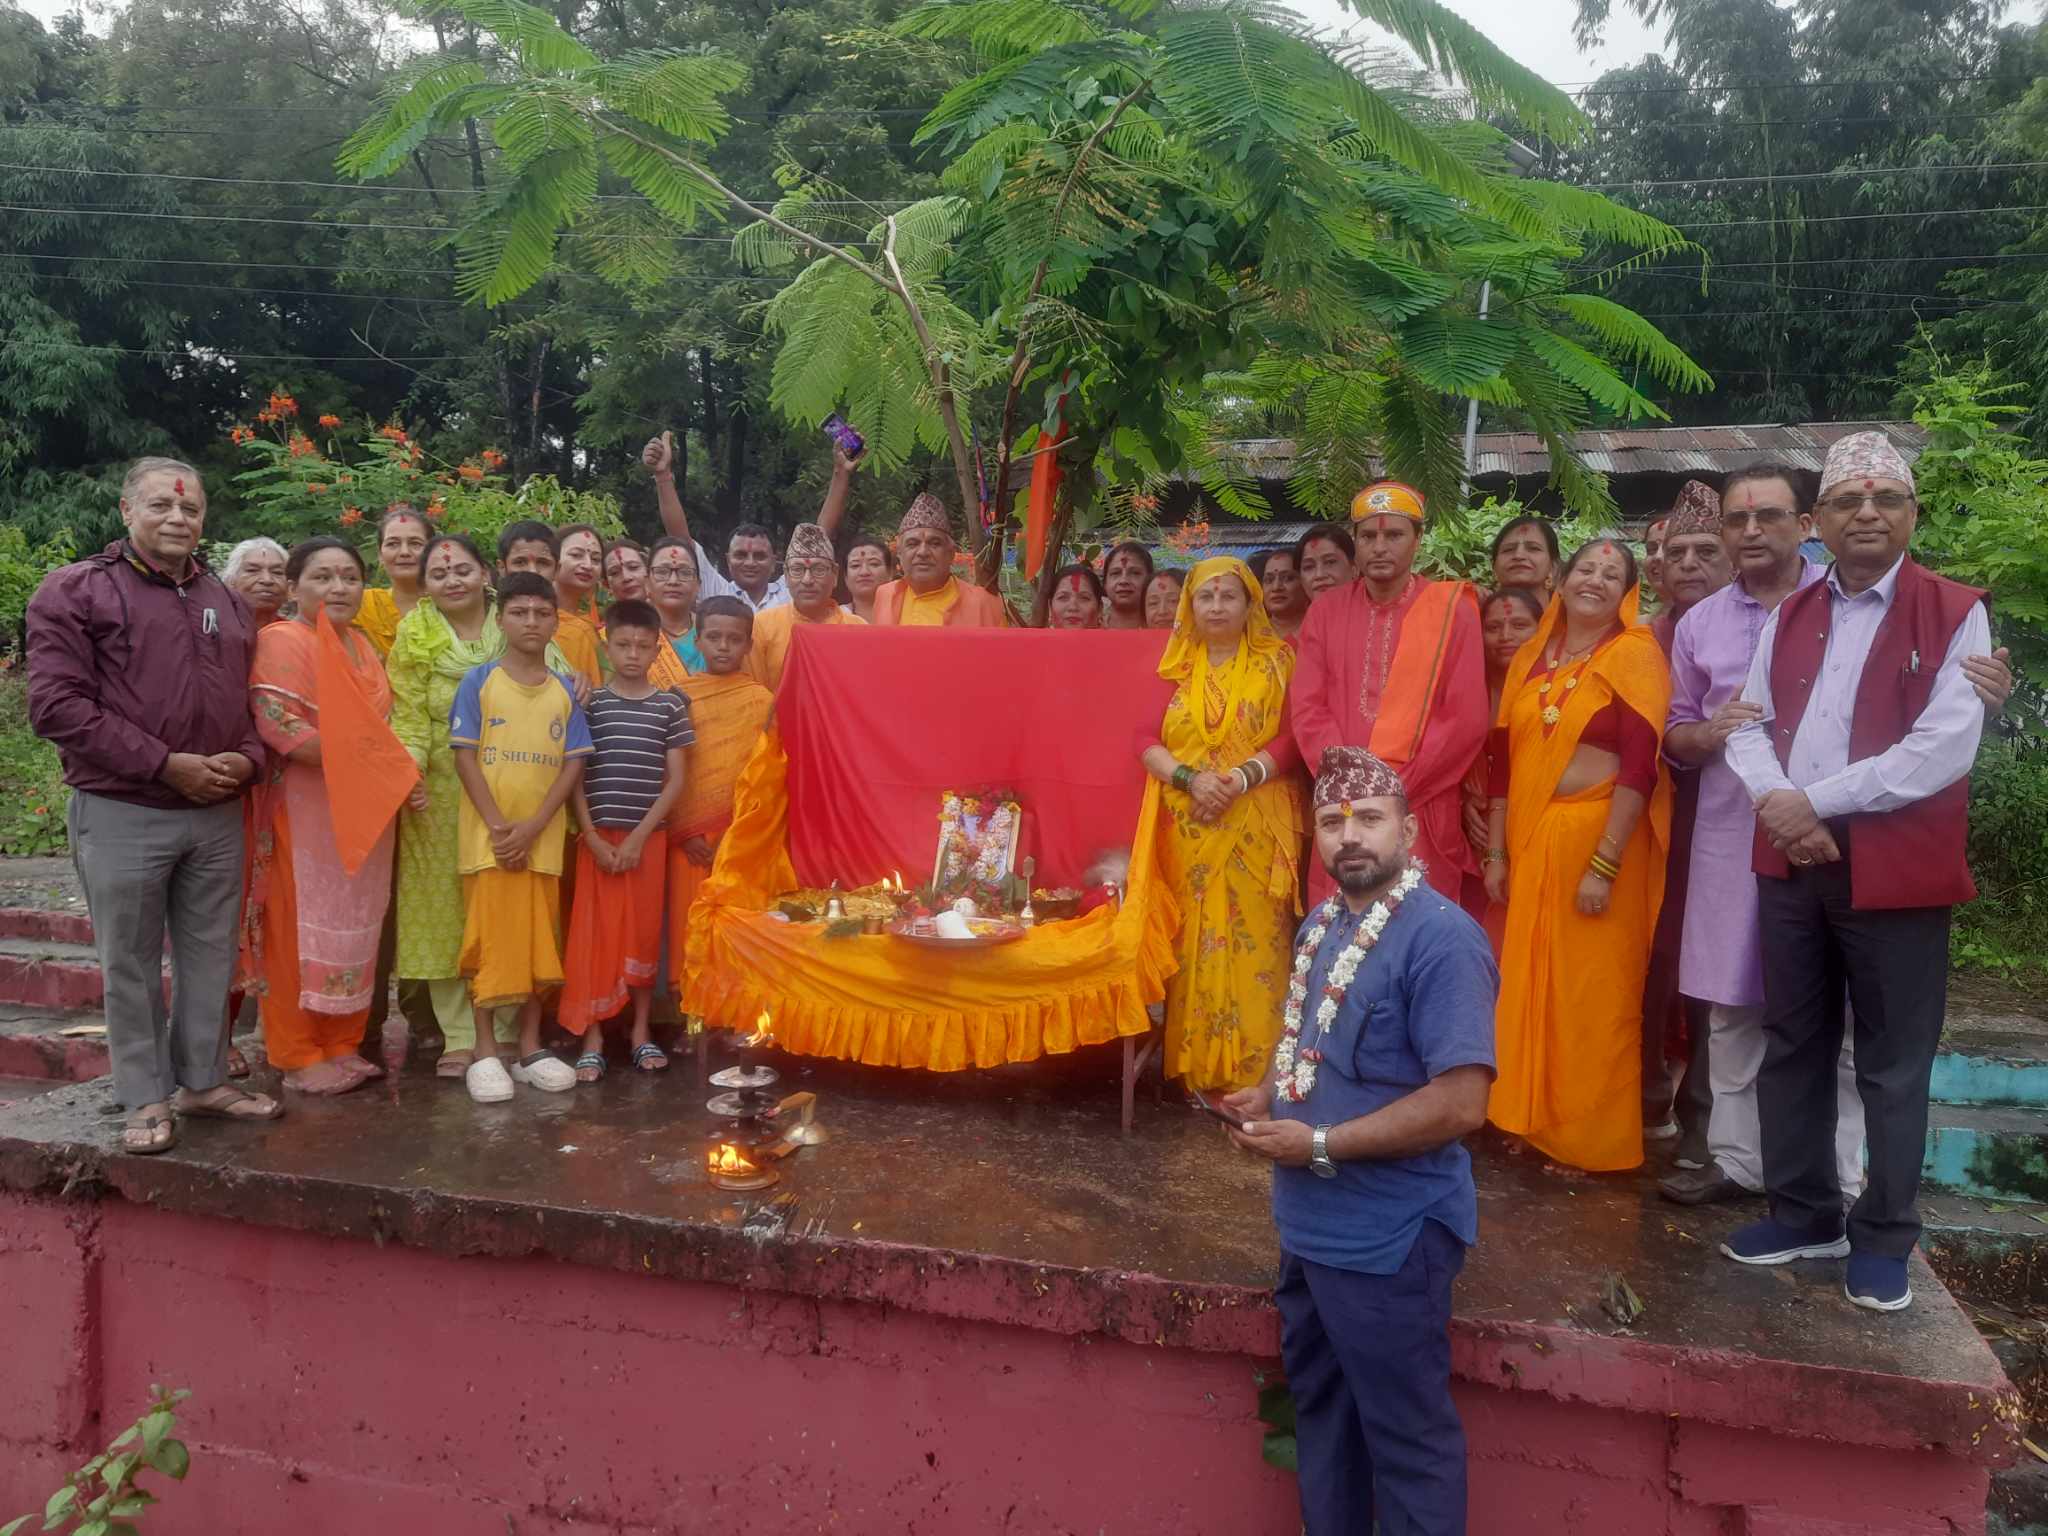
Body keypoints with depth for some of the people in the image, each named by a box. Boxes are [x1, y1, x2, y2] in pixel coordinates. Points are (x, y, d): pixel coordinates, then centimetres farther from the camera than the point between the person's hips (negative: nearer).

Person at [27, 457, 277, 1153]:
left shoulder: (227, 602, 13)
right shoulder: (76, 590, -4)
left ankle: (203, 1079, 27)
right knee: (131, 963, 5)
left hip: (218, 814, 5)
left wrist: (246, 758, -4)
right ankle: (146, 1098, 18)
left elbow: (254, 700, 18)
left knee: (210, 956, 12)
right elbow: (57, 705, -13)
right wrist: (167, 765, -16)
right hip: (122, 815, -5)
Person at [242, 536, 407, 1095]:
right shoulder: (281, 641, -10)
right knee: (303, 933, 0)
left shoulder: (363, 645, 15)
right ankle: (300, 1058, 10)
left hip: (363, 813, 8)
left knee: (352, 930, 12)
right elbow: (280, 729, -21)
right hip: (304, 813, -7)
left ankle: (342, 1046, 22)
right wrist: (361, 761, -22)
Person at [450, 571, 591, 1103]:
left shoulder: (565, 690, 6)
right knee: (490, 940, -1)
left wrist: (532, 827, -10)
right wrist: (497, 824, -14)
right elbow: (464, 757, -4)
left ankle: (531, 1047, 18)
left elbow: (573, 764, 2)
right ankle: (486, 1051, 8)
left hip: (544, 838, 2)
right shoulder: (479, 681, 0)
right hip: (489, 836, -2)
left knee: (538, 942, 8)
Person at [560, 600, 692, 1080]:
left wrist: (638, 837, -7)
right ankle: (592, 1037, 8)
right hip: (597, 837, 0)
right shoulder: (589, 703, 2)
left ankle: (641, 1030, 19)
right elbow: (574, 775, 1)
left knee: (644, 933, 6)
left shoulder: (670, 705, 2)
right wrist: (593, 837, -8)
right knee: (593, 934, 1)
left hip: (649, 837, 0)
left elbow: (675, 780, 0)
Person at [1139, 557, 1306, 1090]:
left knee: (1253, 942, -4)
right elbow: (1146, 740, 3)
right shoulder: (1173, 664, 11)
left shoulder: (1278, 661, 5)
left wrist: (1240, 777, -18)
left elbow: (1292, 739, -4)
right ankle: (1196, 1069, 13)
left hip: (1256, 827, -2)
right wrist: (1190, 778, -14)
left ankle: (1252, 1077, 3)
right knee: (1192, 943, 4)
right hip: (1188, 827, 2)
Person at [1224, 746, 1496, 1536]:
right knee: (1319, 1403, 24)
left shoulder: (1441, 937, -21)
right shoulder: (1321, 924, 6)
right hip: (1308, 1224, 9)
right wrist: (1269, 1094, 1)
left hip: (1388, 1238, -8)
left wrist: (1319, 1144, -23)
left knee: (1405, 1431, 9)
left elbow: (1460, 1103, -27)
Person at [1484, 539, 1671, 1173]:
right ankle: (1530, 1119, 26)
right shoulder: (1530, 658, 10)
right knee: (1528, 987, 11)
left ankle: (1592, 1136, 18)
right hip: (1530, 840, 5)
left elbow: (1639, 767, -13)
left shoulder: (1635, 654, -5)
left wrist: (1604, 864, -18)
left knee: (1592, 996, 3)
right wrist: (1496, 852, 6)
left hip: (1601, 839, -5)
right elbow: (1505, 758, 10)